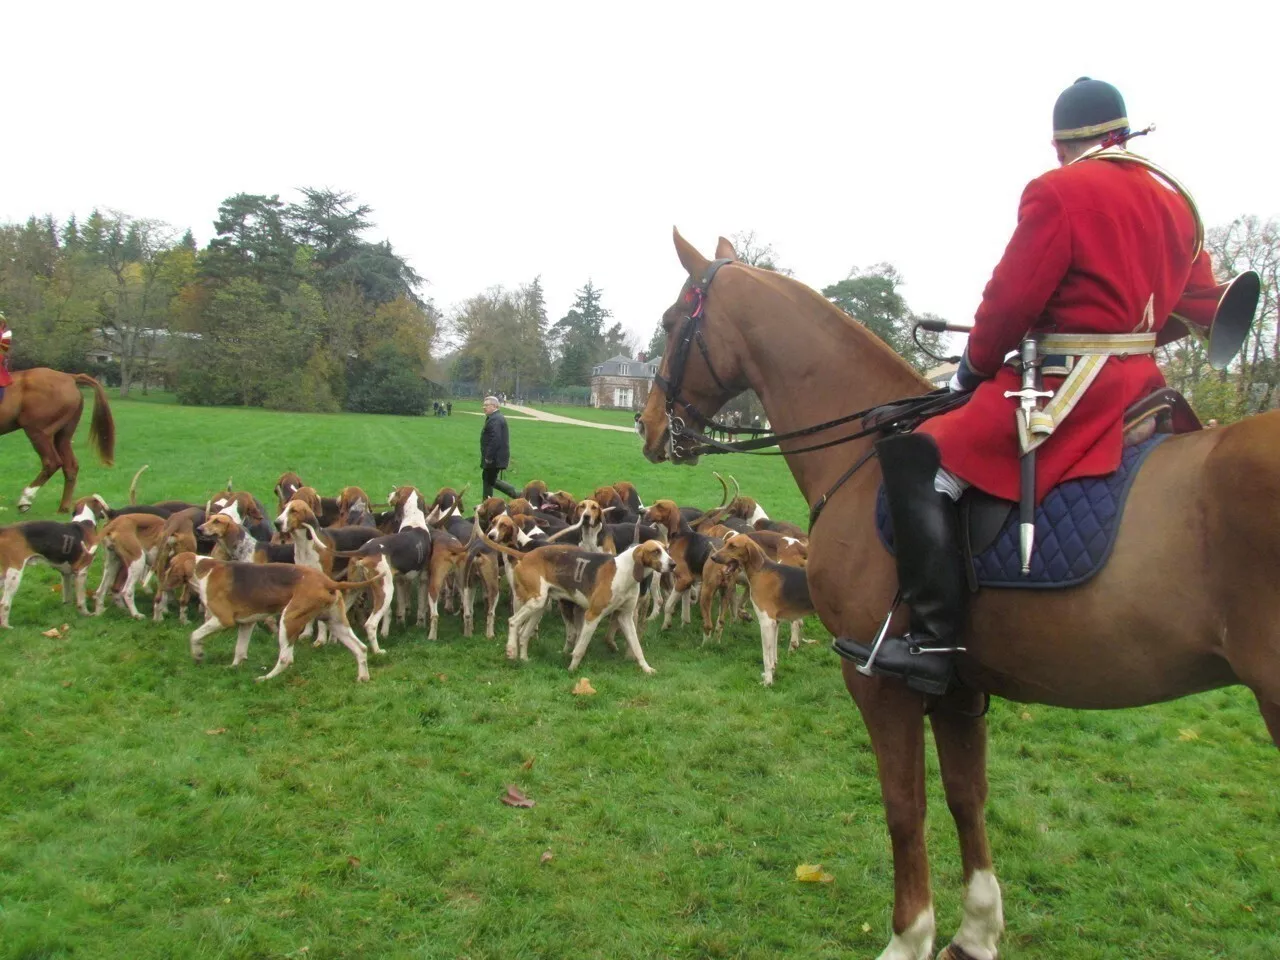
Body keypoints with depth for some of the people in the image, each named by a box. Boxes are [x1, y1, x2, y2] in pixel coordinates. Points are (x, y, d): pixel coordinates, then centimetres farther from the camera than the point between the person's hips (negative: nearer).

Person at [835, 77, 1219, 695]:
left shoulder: (1058, 191, -8)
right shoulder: (1174, 197, 16)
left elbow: (1012, 300, -11)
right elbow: (1197, 304, 20)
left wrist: (974, 367, 4)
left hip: (1070, 389, -10)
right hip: (1140, 385, 10)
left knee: (915, 458, -14)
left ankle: (934, 638, -22)